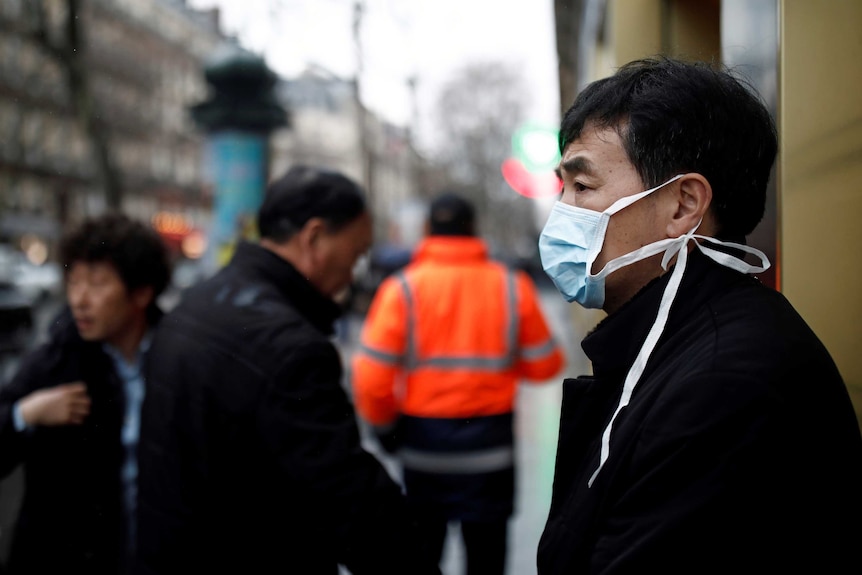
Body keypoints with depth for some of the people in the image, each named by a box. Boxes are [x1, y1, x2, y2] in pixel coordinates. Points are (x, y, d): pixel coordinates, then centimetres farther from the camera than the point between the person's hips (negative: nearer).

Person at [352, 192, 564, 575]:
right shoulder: (513, 287, -5)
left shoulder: (402, 288, -9)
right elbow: (544, 365, 1)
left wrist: (384, 427, 4)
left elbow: (371, 376, -13)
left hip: (423, 440, 0)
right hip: (490, 443, 0)